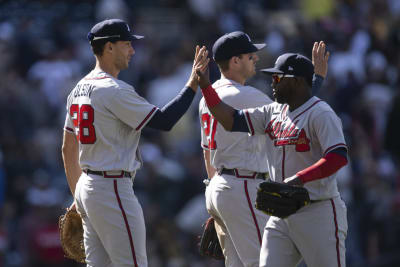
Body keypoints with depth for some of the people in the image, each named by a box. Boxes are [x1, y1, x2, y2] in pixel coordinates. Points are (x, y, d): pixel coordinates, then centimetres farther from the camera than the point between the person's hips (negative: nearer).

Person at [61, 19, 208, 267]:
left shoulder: (79, 89, 13)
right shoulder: (115, 90, -16)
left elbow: (68, 149, 19)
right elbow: (163, 120, -19)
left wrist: (78, 196, 25)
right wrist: (194, 84, -12)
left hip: (86, 188, 10)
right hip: (113, 190, -10)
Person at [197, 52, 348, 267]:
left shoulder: (321, 114, -12)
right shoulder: (273, 113, 14)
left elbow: (339, 157, -24)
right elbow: (231, 120, 13)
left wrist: (301, 178, -34)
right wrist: (205, 85, 4)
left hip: (318, 213, -8)